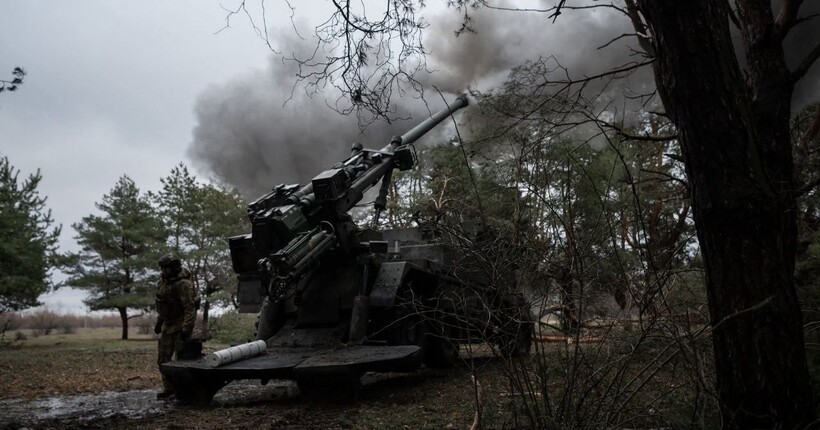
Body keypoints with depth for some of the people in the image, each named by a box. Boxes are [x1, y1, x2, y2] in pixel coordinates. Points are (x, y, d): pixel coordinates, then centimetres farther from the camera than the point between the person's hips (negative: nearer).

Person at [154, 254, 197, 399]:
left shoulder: (183, 284, -19)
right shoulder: (164, 282, 9)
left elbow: (190, 308, -25)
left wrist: (186, 329, -30)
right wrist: (159, 322, 23)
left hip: (180, 326, -9)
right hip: (167, 326, 9)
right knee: (163, 358, 12)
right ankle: (168, 388, 22)